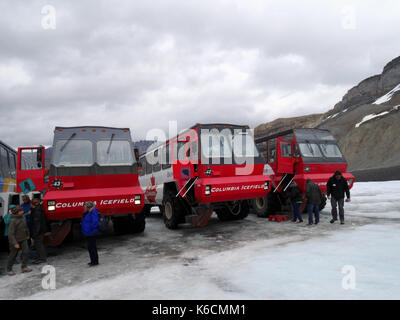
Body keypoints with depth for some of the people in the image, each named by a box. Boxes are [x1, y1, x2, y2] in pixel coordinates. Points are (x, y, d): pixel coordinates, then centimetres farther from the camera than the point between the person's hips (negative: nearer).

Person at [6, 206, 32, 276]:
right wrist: (15, 243, -24)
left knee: (26, 252, -5)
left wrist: (27, 235, 26)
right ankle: (9, 270, 23)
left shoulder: (23, 217, -3)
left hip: (23, 239, 6)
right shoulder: (13, 221, -22)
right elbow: (11, 233, -22)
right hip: (15, 240, -5)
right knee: (13, 255, 6)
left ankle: (24, 267, 3)